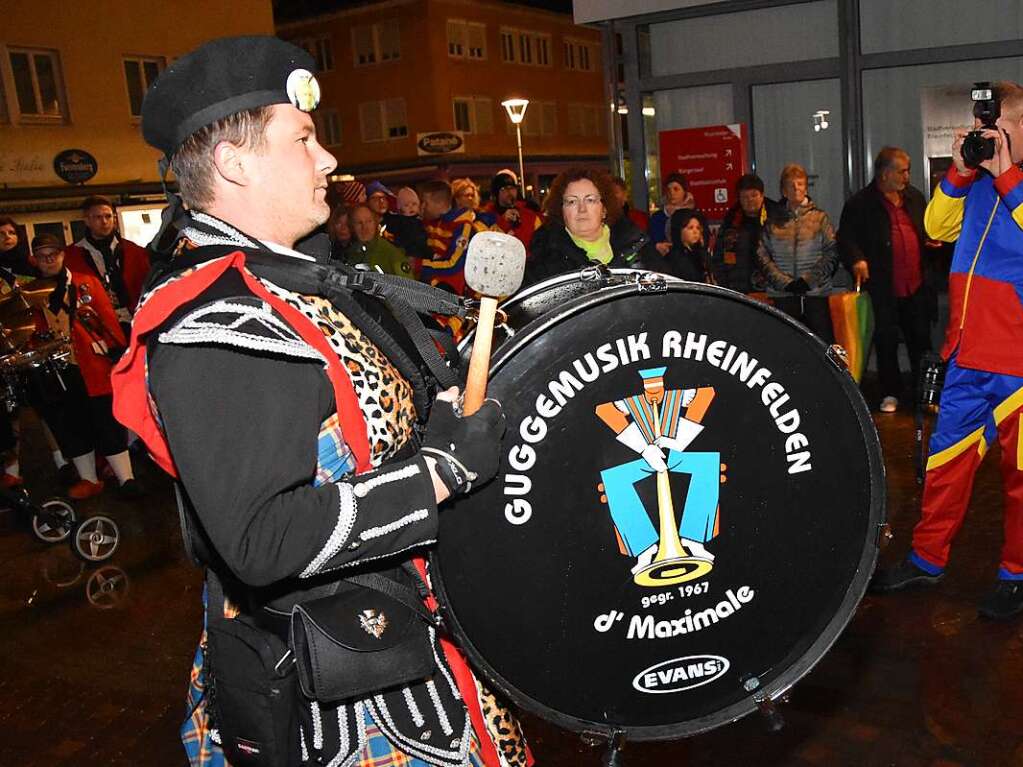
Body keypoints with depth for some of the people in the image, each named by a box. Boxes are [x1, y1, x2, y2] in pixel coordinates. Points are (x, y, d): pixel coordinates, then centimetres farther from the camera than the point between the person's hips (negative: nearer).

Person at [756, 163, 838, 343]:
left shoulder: (820, 218, 9)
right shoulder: (773, 222, 10)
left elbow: (832, 252, 1)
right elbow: (762, 256, 3)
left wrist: (809, 279, -10)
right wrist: (784, 282, -8)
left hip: (816, 292, -1)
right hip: (784, 295, 1)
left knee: (824, 343, -5)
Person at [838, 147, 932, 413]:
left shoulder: (914, 197, 12)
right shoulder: (860, 203, -5)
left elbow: (927, 228, 25)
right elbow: (846, 238, -8)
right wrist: (856, 259, -24)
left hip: (916, 284, 5)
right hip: (883, 288, -4)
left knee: (921, 338, 10)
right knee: (886, 341, 3)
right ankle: (890, 393, 16)